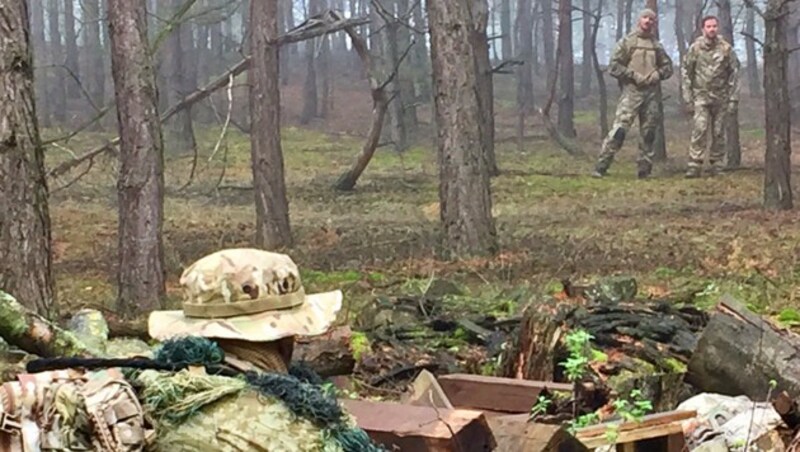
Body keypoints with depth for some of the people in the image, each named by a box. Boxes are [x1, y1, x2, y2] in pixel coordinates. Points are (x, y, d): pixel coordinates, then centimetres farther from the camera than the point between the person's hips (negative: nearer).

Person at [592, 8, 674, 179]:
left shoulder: (656, 45, 15)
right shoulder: (627, 42, 1)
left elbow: (668, 66, 21)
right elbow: (613, 66, -4)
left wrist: (657, 74, 0)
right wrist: (634, 75, -11)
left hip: (651, 93, 5)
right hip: (631, 92, -5)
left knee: (648, 133, 6)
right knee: (619, 129, -14)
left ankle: (644, 170, 14)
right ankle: (600, 167, -14)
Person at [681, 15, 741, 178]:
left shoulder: (726, 49, 0)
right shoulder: (695, 48, -1)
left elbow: (734, 73, 4)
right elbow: (685, 72, 3)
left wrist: (733, 97, -1)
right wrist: (687, 97, -1)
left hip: (721, 97, 1)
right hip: (700, 96, -1)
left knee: (719, 133, 5)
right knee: (699, 130, -13)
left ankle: (717, 166, 14)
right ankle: (694, 166, -13)